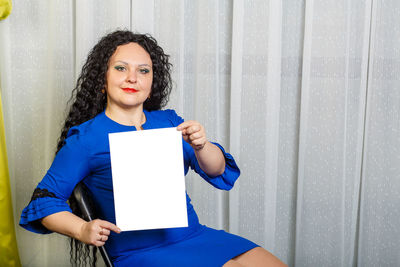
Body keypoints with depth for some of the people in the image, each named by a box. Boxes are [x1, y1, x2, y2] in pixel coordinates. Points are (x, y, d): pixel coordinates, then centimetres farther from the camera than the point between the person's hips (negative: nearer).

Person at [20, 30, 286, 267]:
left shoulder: (168, 122, 11)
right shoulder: (85, 138, -2)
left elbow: (218, 172, 4)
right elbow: (45, 199, 1)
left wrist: (201, 146, -18)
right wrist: (82, 229, -17)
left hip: (195, 237, 5)